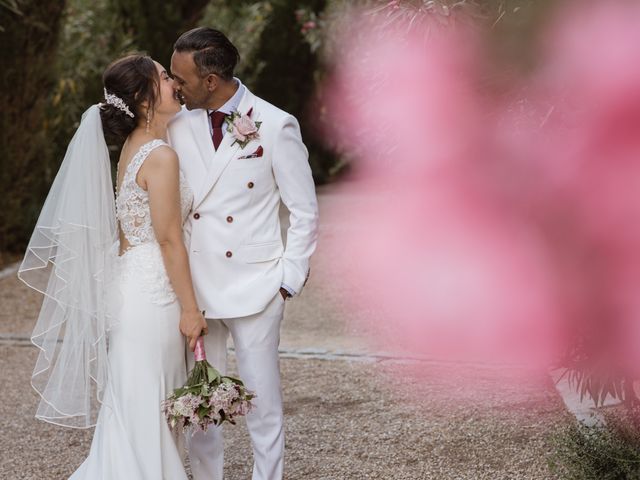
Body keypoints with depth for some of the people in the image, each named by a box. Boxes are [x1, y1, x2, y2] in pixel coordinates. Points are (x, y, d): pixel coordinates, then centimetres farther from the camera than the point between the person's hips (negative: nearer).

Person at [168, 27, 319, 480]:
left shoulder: (275, 126, -7)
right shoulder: (178, 124, 3)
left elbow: (305, 212, -1)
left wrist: (288, 281, -5)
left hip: (254, 288, -3)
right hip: (194, 286, 4)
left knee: (263, 404, 2)